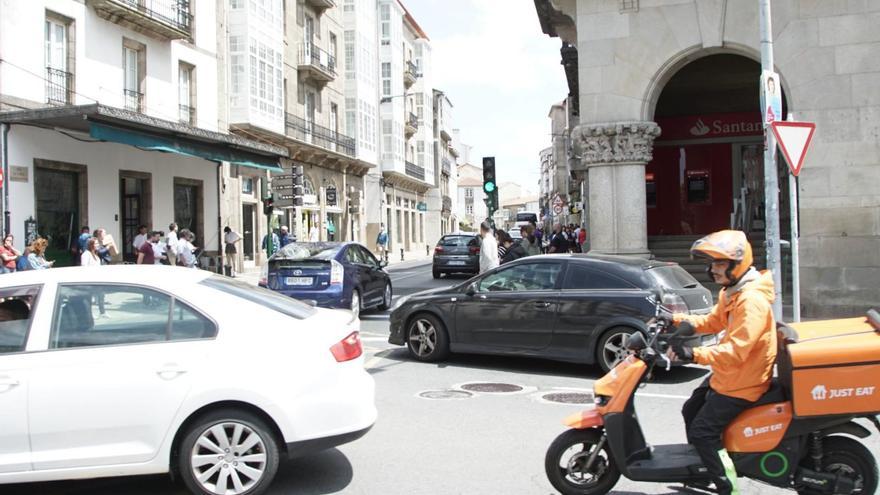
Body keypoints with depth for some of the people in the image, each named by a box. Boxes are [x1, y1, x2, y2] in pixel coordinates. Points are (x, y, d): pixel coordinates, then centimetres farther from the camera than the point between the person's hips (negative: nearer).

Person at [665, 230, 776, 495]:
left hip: (742, 383, -11)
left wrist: (695, 354, -45)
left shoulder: (752, 301, -26)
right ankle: (703, 466, 38)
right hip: (726, 375, 11)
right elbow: (713, 322, 17)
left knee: (701, 432, -11)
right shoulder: (731, 292, 8)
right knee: (691, 412, 21)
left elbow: (736, 351, -34)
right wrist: (677, 319, 2)